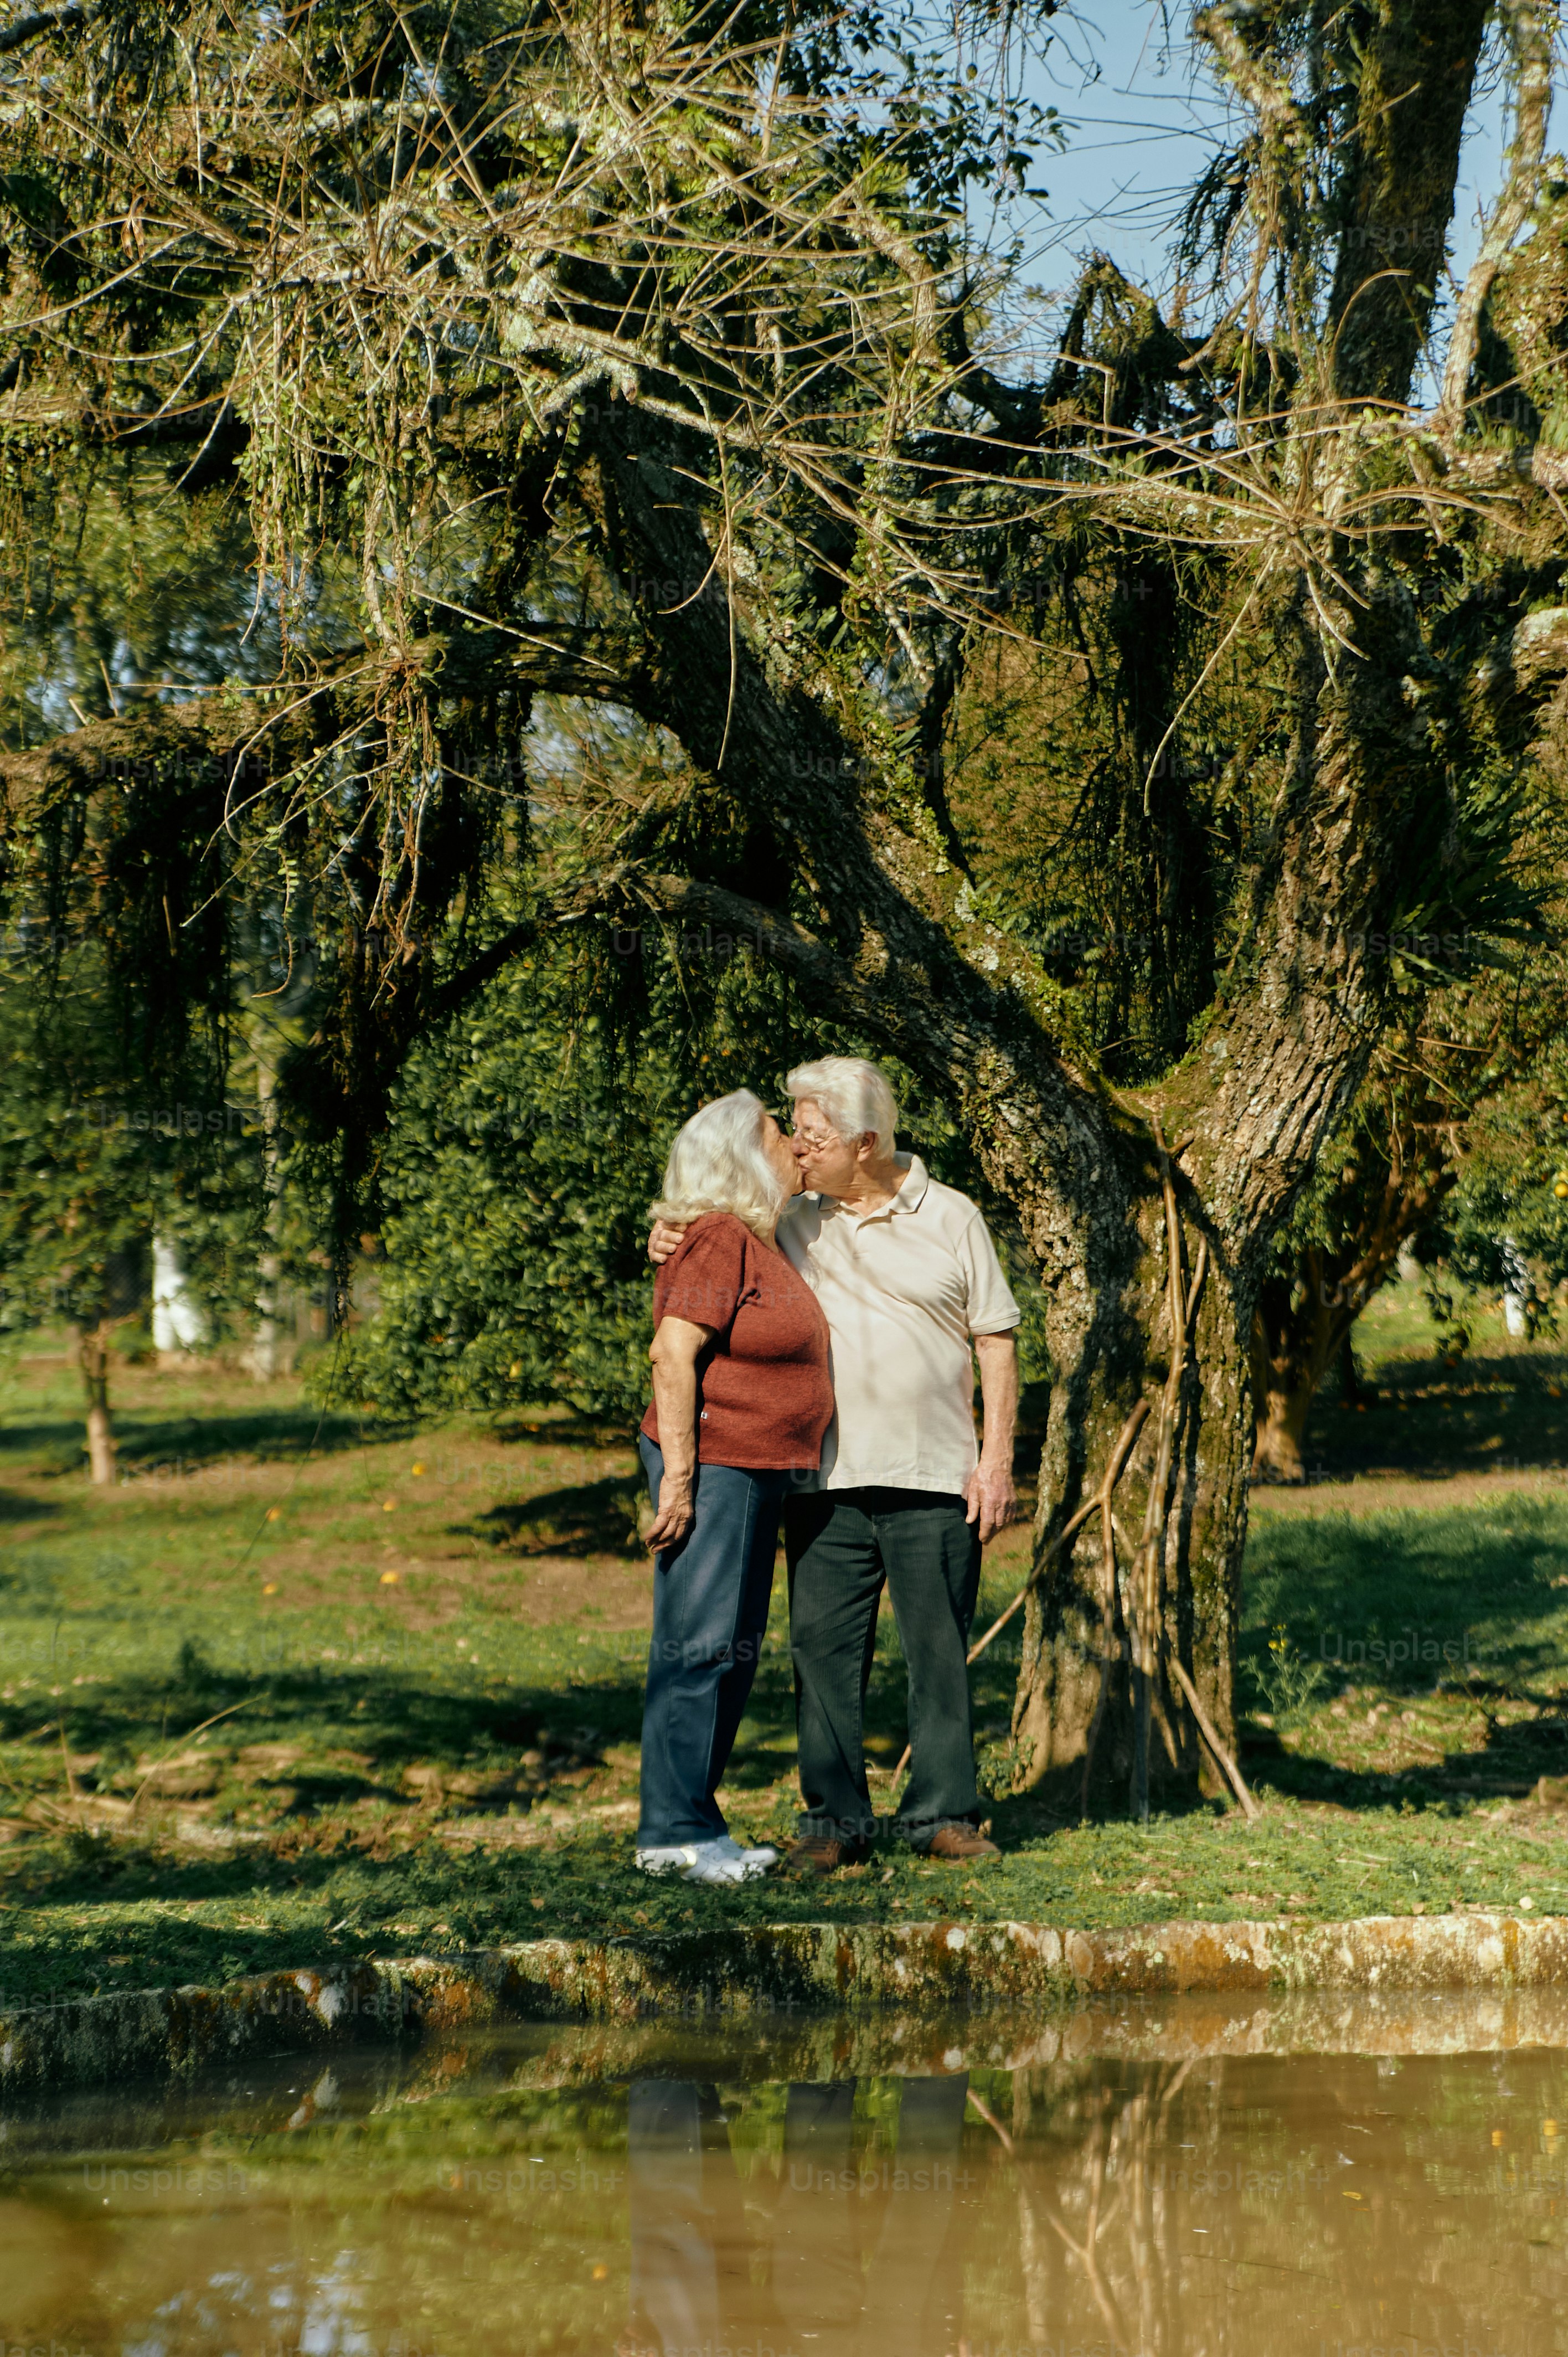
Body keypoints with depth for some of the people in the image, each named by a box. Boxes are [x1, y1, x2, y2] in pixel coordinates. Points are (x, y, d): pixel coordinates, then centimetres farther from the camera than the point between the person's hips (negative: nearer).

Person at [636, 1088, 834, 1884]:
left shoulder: (756, 1243, 16)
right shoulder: (718, 1240, -13)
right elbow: (674, 1355, -20)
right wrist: (678, 1476, -22)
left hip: (754, 1472, 10)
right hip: (711, 1467, -10)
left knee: (735, 1648, 11)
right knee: (699, 1646, -8)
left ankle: (696, 1825, 16)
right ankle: (673, 1830, -5)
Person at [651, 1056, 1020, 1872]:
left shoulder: (949, 1218, 4)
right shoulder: (792, 1224, 8)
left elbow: (996, 1344, 5)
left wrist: (996, 1459, -3)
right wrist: (668, 1236, -4)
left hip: (935, 1478, -2)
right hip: (827, 1479, 2)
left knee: (940, 1650, 2)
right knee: (824, 1647, 1)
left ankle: (942, 1813, 11)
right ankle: (833, 1818, 9)